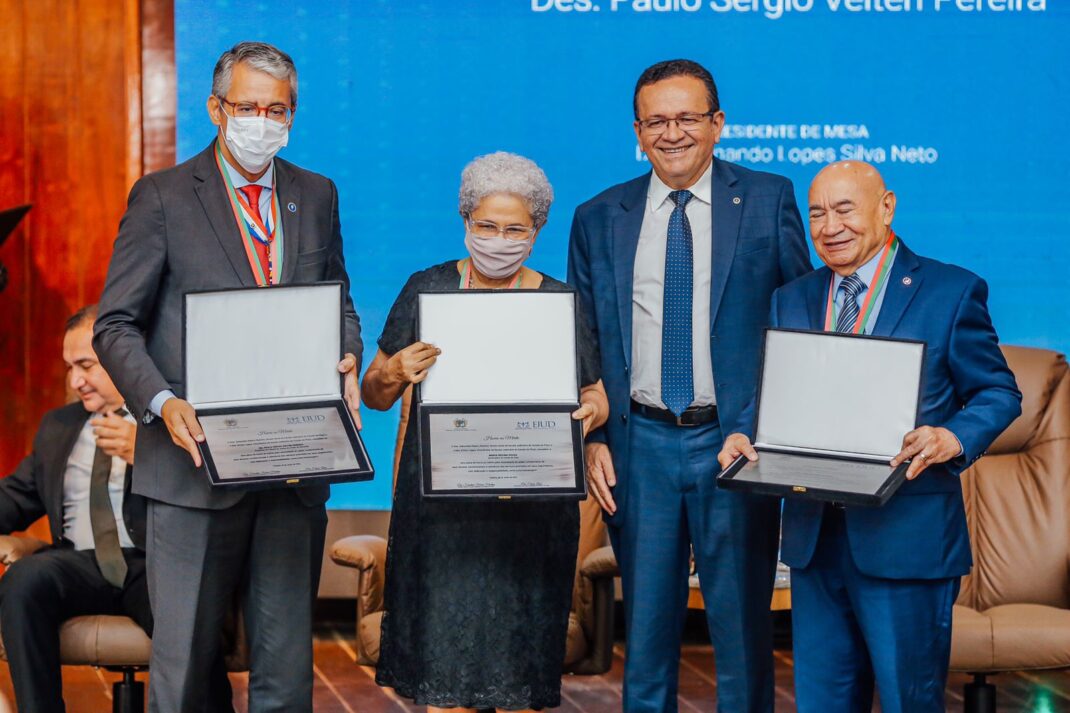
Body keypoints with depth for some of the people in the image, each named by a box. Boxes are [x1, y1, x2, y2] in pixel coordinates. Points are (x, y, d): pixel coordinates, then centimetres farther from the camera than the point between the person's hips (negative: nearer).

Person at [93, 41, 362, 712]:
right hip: (198, 457, -3)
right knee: (184, 654, 0)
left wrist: (346, 364, -1)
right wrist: (162, 402, -18)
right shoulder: (163, 196, 0)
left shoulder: (317, 196, 13)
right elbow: (116, 324, -1)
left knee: (287, 658, 7)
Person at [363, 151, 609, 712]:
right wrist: (394, 374, -15)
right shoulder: (427, 289, 5)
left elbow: (598, 395, 8)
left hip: (531, 511, 0)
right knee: (442, 664, -3)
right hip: (441, 510, 0)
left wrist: (591, 411, -15)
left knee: (519, 668, 2)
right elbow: (373, 394, 7)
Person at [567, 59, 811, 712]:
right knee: (646, 622, 9)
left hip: (736, 439, -2)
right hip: (640, 444, 2)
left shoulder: (769, 200, 2)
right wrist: (593, 437, -1)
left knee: (742, 621, 5)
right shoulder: (599, 219, 7)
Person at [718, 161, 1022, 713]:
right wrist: (744, 436, -6)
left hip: (905, 537, -4)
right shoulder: (791, 300, 14)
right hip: (813, 536, 5)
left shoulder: (953, 292, -1)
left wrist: (955, 438, -19)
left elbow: (998, 393, 0)